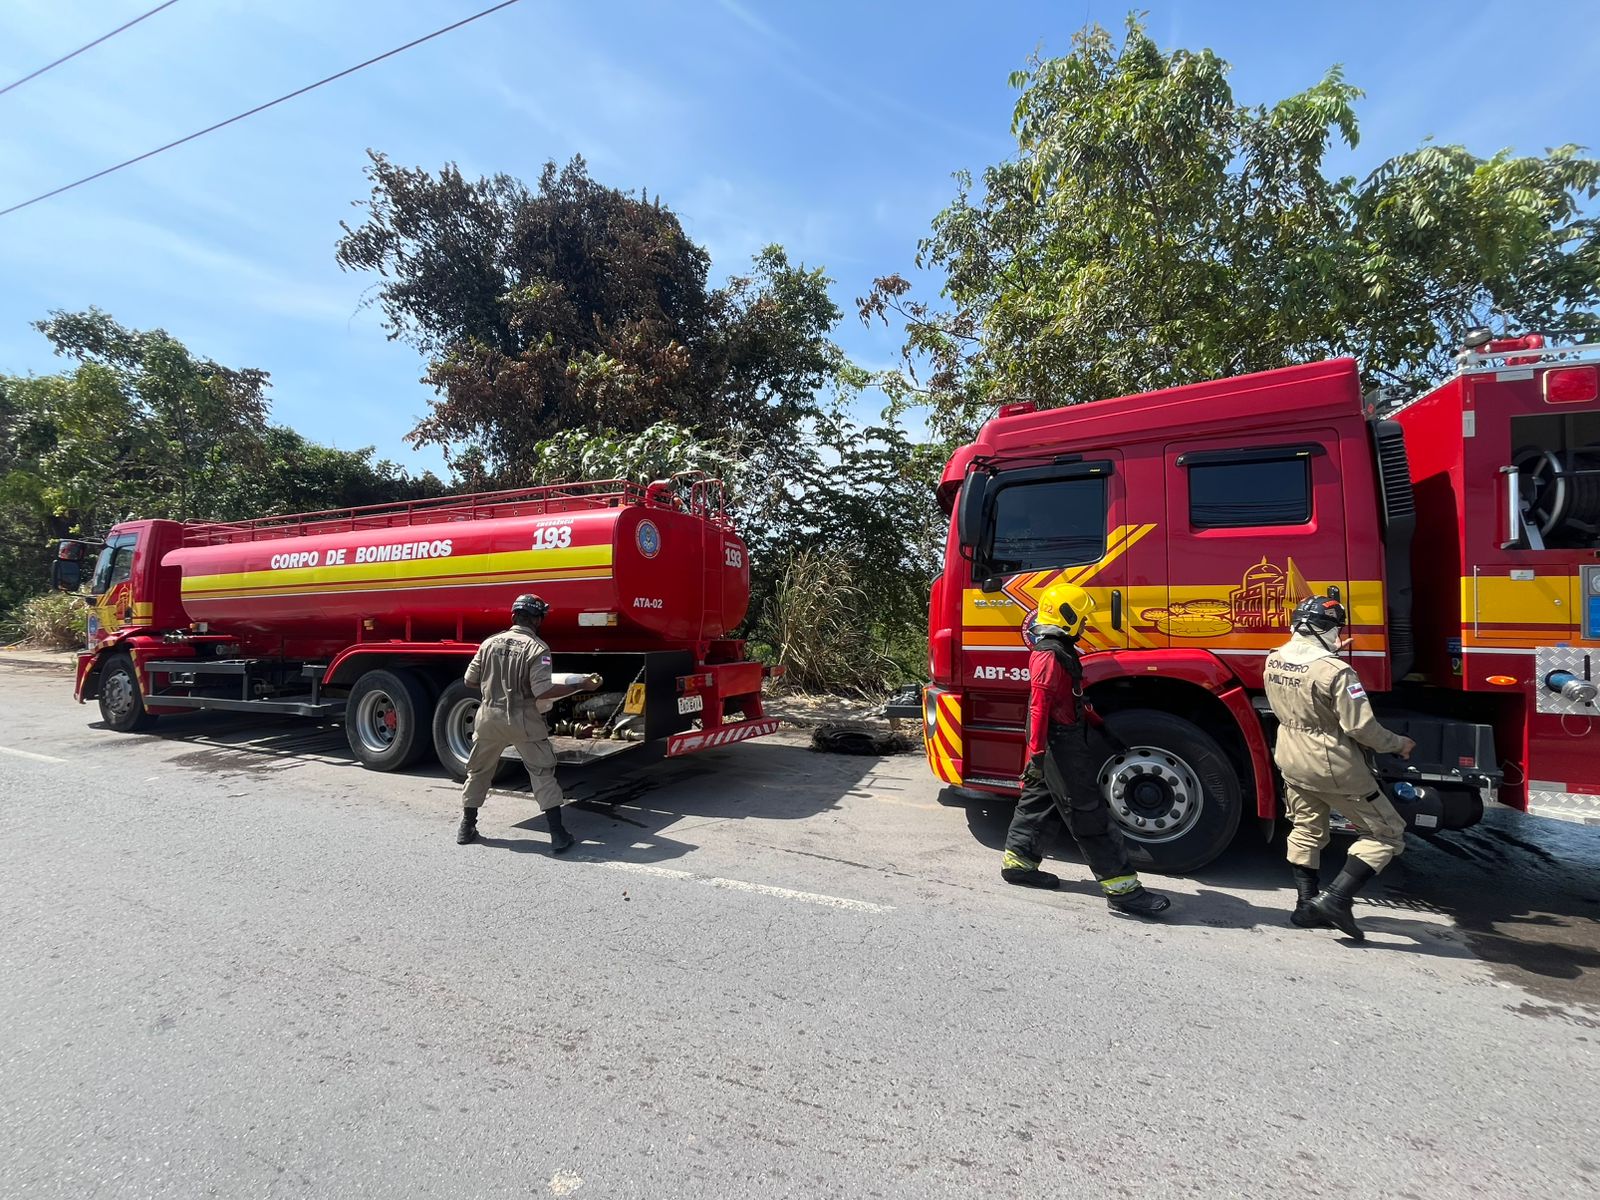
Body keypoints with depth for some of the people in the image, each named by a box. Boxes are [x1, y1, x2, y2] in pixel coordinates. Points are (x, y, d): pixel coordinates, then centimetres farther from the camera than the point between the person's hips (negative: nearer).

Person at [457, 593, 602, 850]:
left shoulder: (490, 642, 2)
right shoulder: (537, 648, -13)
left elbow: (470, 680, 6)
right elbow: (542, 692, -19)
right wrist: (581, 686, -13)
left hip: (489, 716, 4)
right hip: (522, 720, -4)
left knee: (479, 770, 21)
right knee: (543, 773, 5)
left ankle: (466, 828, 32)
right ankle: (558, 835, 4)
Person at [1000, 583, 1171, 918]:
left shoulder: (1062, 652, 15)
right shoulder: (1049, 655, -17)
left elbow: (1076, 702, 22)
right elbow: (1040, 707, -23)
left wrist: (1104, 730, 21)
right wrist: (1036, 754, -25)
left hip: (1062, 745, 11)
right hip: (1059, 748, -11)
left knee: (1039, 801, 17)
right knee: (1090, 815, -7)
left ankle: (1017, 862, 27)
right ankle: (1122, 889, -3)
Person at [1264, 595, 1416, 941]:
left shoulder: (1274, 660, -3)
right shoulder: (1335, 672, -25)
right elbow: (1362, 727, -21)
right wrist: (1398, 744, -4)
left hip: (1291, 762, 7)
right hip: (1334, 768, -7)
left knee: (1306, 831, 23)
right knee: (1387, 834, 10)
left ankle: (1307, 905, 29)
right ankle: (1336, 898, 3)